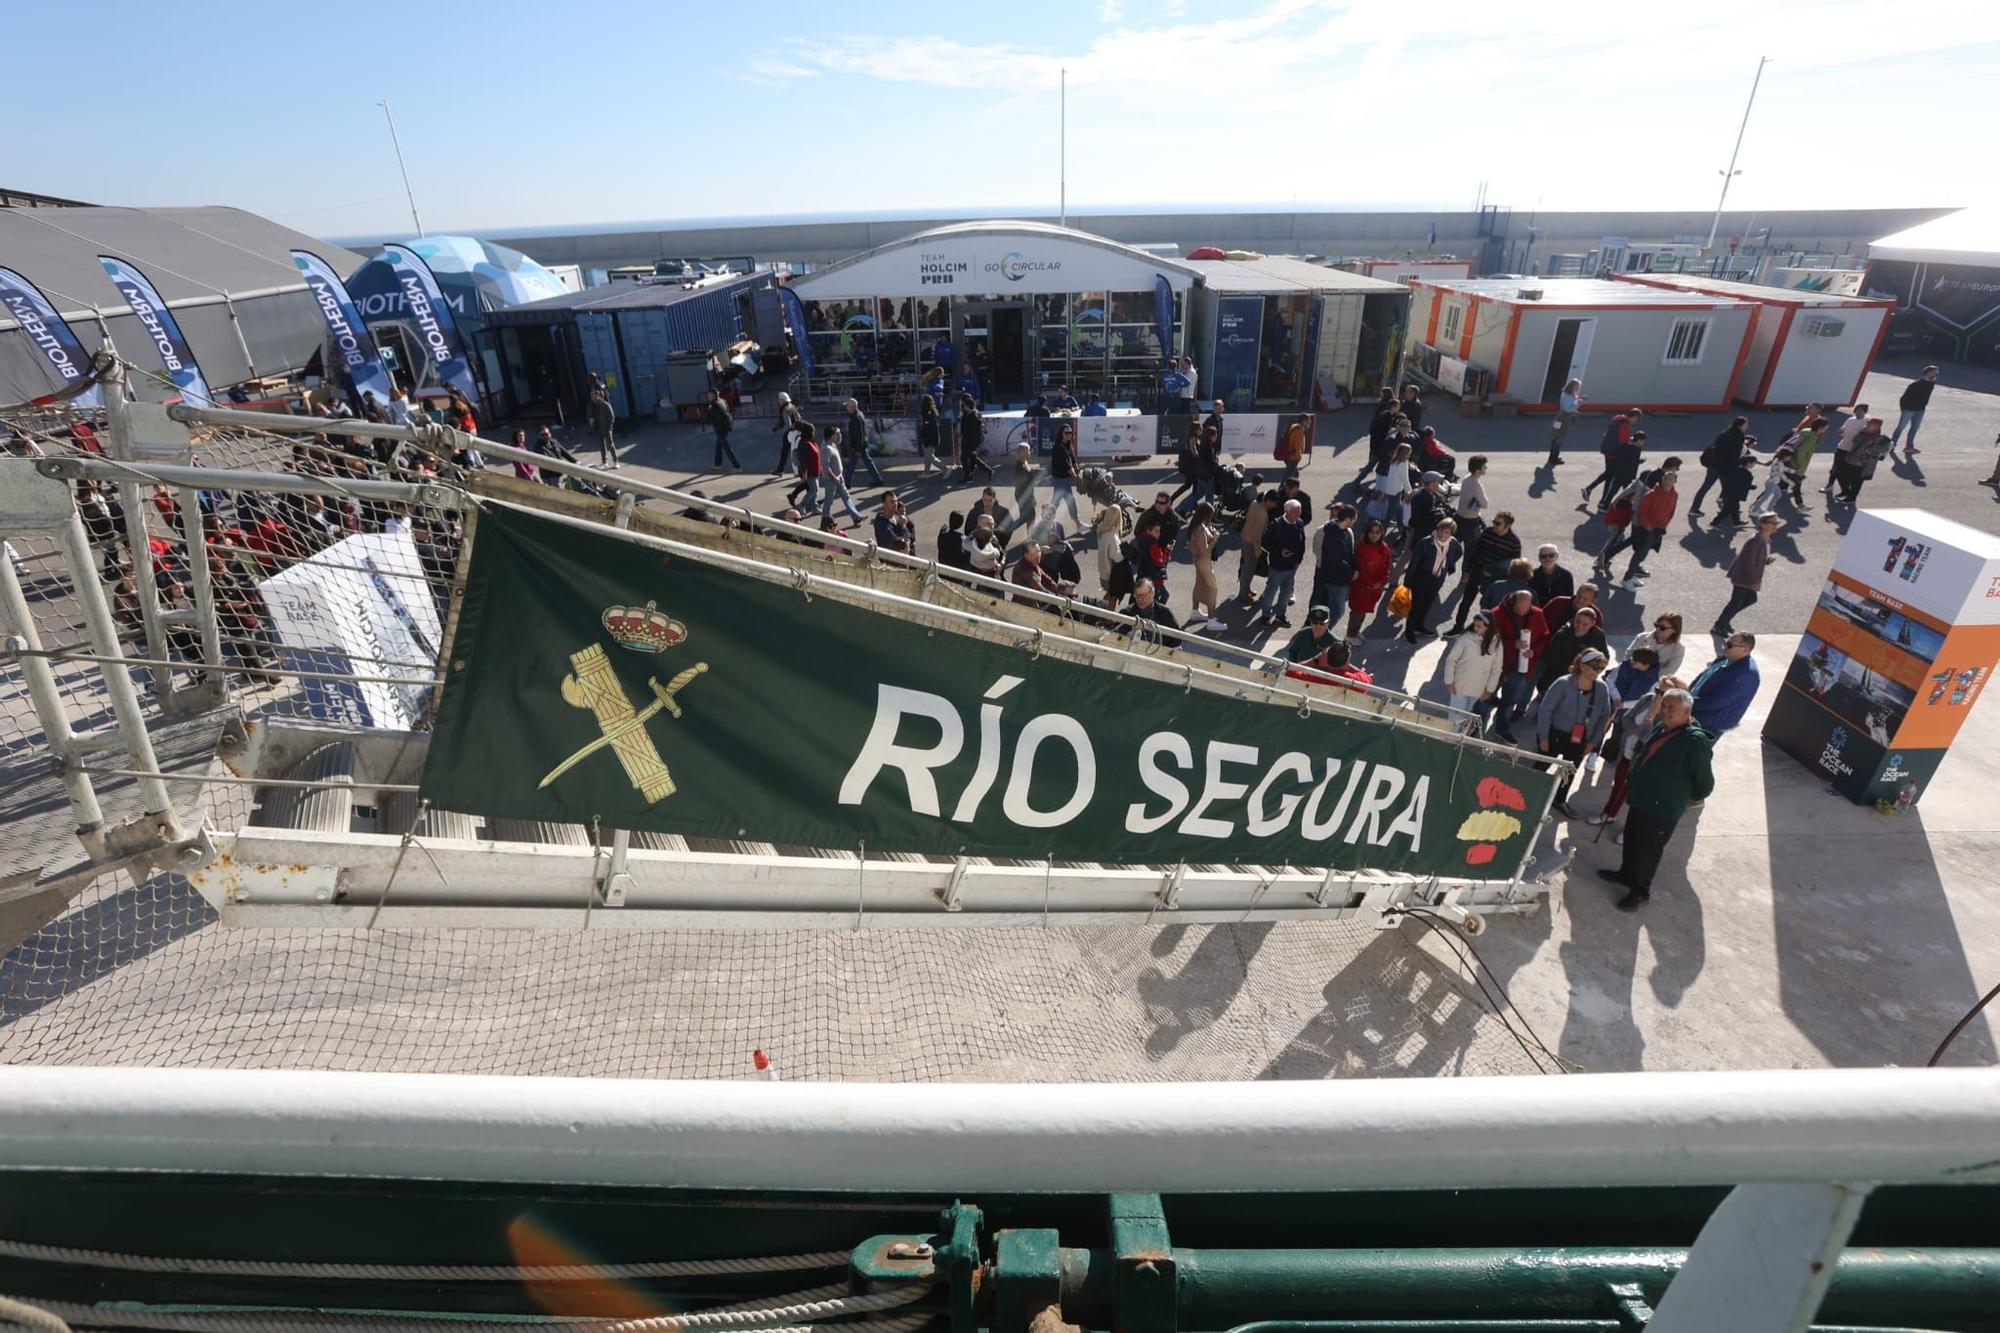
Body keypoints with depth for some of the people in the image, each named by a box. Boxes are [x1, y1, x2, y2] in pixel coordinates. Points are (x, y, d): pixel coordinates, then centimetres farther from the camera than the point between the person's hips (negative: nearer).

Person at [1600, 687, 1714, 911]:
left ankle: (1640, 891, 24)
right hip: (1640, 800, 8)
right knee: (1631, 840, 23)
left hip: (1662, 811, -8)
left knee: (1648, 851, 7)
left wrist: (1683, 798, -2)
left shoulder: (1695, 742, -23)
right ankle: (1627, 874, 44)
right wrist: (1631, 782, 17)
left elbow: (1705, 784, -16)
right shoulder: (1660, 728, 1)